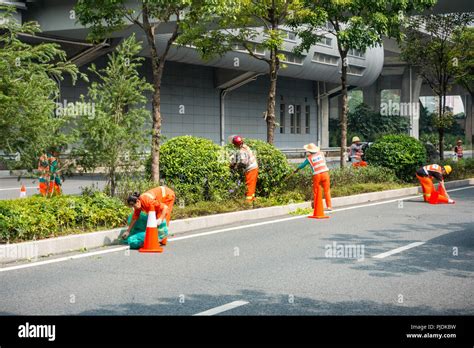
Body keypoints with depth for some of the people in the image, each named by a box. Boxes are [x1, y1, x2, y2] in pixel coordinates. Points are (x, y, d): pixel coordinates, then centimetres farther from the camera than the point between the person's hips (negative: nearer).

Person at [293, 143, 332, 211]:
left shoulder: (309, 158, 4)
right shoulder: (321, 153, 11)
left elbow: (302, 165, 17)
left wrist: (296, 170, 34)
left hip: (317, 175, -2)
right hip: (325, 173, 2)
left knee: (316, 192, 8)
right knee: (327, 190, 6)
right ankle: (329, 206, 4)